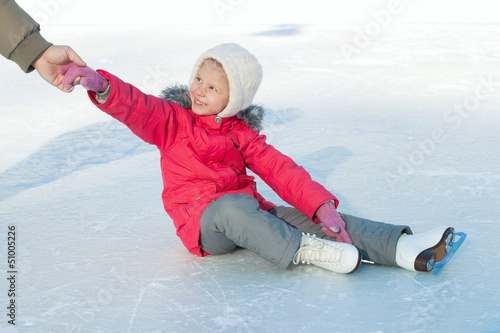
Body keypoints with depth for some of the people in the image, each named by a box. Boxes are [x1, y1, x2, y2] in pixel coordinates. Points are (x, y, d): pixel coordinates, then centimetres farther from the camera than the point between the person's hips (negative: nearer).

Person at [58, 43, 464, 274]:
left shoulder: (241, 132, 11)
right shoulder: (171, 120, 5)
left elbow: (279, 169, 1)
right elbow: (136, 107, -14)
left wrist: (320, 203, -13)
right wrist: (102, 84, -35)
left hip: (247, 209, 3)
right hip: (203, 220, -3)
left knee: (307, 215, -18)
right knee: (234, 207, -38)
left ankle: (401, 247, -30)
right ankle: (303, 250, -48)